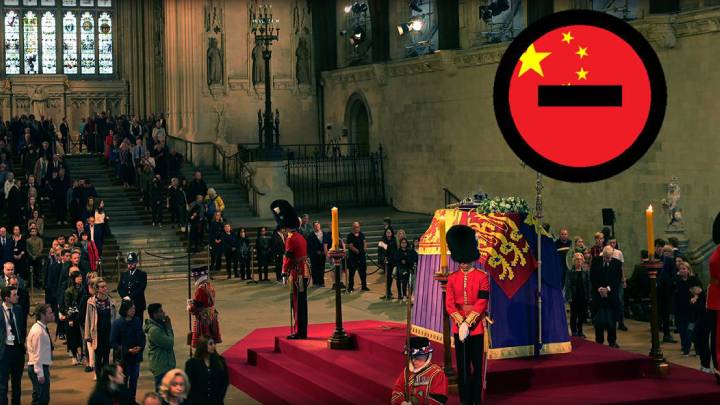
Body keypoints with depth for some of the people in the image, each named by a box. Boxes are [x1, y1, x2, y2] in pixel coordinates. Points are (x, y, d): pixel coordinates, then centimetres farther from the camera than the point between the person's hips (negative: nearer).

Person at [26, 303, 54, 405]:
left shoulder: (43, 328, 11)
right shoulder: (38, 331, -20)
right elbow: (37, 354, -21)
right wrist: (40, 374, -21)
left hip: (43, 366, 10)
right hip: (39, 368, -10)